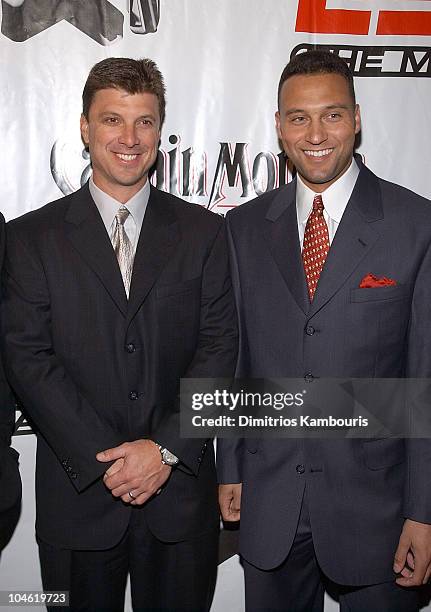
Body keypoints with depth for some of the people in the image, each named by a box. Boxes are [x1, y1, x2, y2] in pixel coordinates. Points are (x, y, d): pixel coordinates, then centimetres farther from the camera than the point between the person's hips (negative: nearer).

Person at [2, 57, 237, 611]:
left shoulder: (203, 233, 2)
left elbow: (218, 349, -2)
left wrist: (166, 448, -12)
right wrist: (103, 460, -14)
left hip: (180, 489, 1)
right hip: (77, 495, 0)